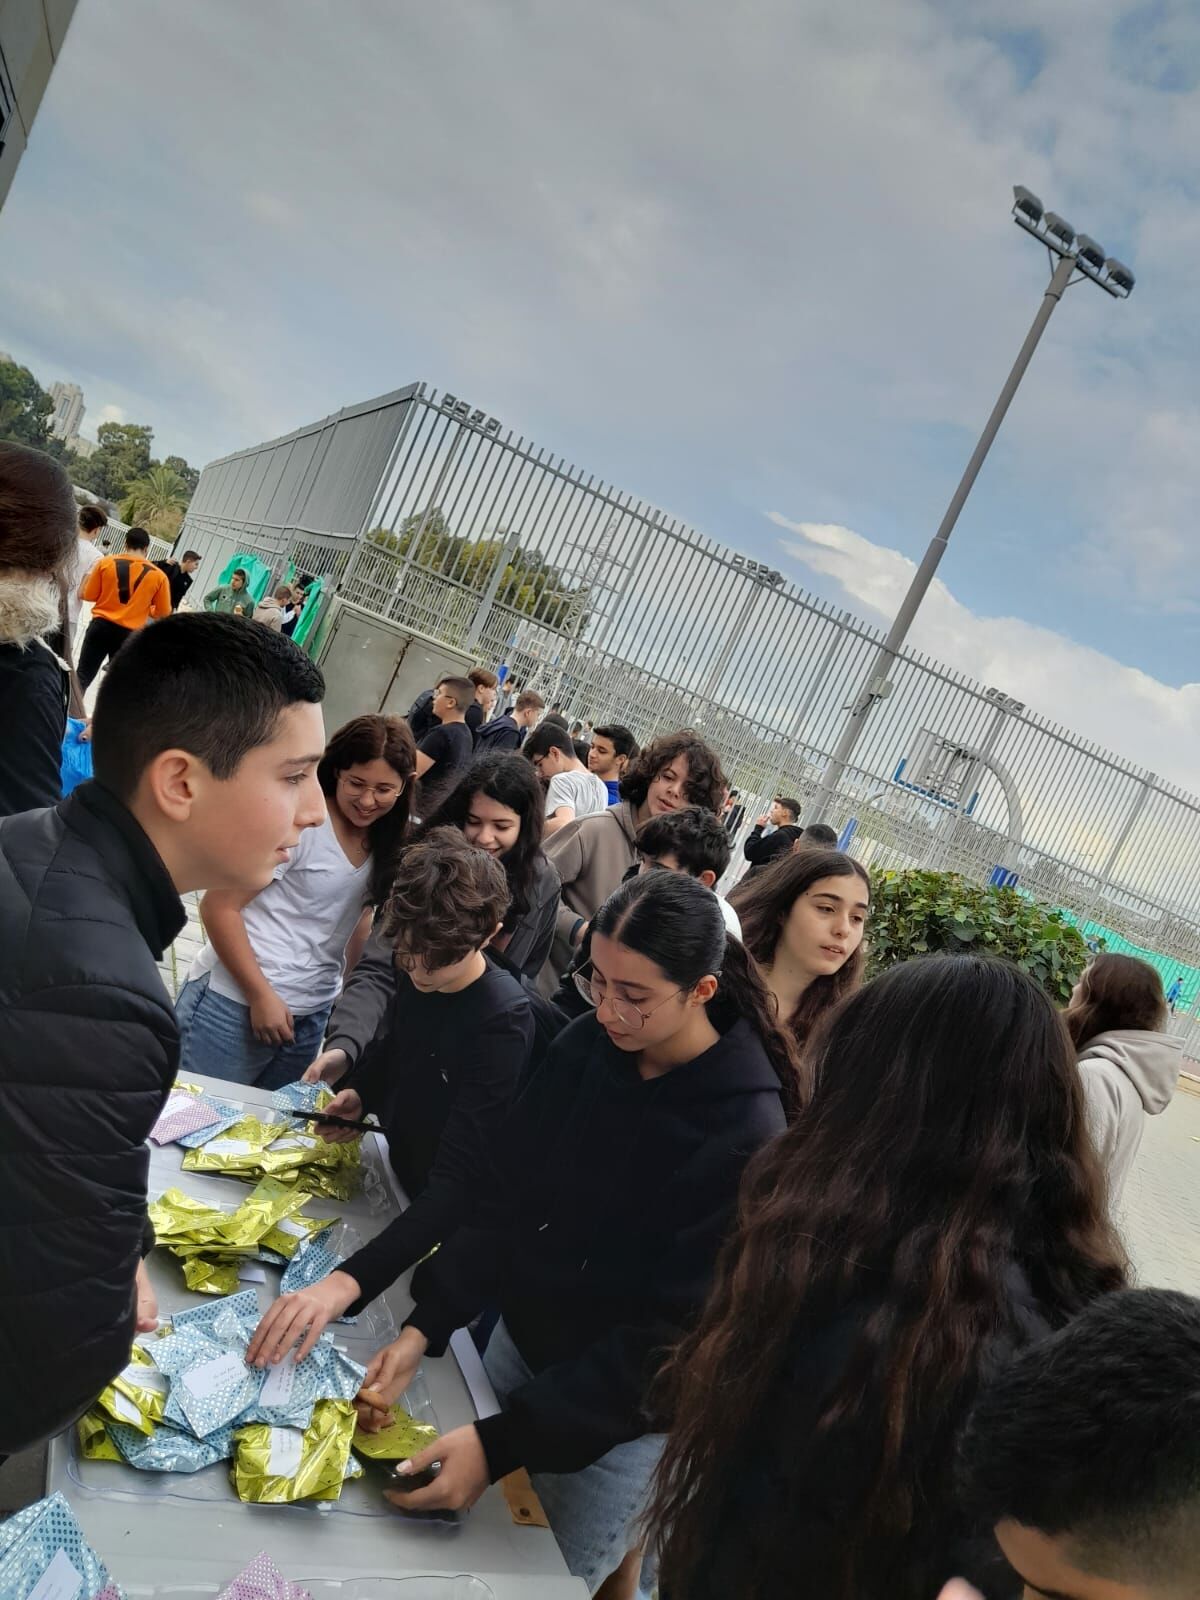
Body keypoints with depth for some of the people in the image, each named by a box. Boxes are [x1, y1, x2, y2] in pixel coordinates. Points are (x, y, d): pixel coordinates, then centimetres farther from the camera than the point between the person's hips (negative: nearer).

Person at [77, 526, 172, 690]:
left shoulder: (106, 562, -4)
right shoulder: (158, 576, -5)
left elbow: (88, 595, 4)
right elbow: (163, 613, 0)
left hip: (101, 626, 0)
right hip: (129, 634, 0)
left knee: (82, 676, 9)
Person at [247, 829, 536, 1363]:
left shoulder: (503, 1024, -33)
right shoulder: (414, 974, -12)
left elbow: (457, 1182, -38)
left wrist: (347, 1281, -48)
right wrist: (356, 1093, -10)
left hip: (438, 1218, -6)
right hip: (391, 1171, 6)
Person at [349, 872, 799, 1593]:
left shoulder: (747, 1134, -27)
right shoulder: (585, 1047, -12)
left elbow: (670, 1335, -25)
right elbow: (505, 1200, -5)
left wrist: (501, 1443, -28)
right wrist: (427, 1324, -17)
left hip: (626, 1407, -4)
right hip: (522, 1340, 5)